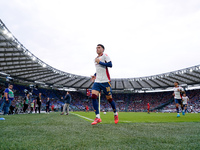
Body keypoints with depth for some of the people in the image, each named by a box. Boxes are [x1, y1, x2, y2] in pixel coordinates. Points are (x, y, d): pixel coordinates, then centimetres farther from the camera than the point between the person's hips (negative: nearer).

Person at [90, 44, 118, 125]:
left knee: (109, 98, 1)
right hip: (97, 81, 6)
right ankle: (97, 117, -8)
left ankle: (115, 114, 27)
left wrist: (99, 62, -14)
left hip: (105, 81, -6)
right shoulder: (96, 59, 20)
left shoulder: (105, 55, -2)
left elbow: (110, 65, -15)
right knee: (93, 96, -12)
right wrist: (95, 75, 14)